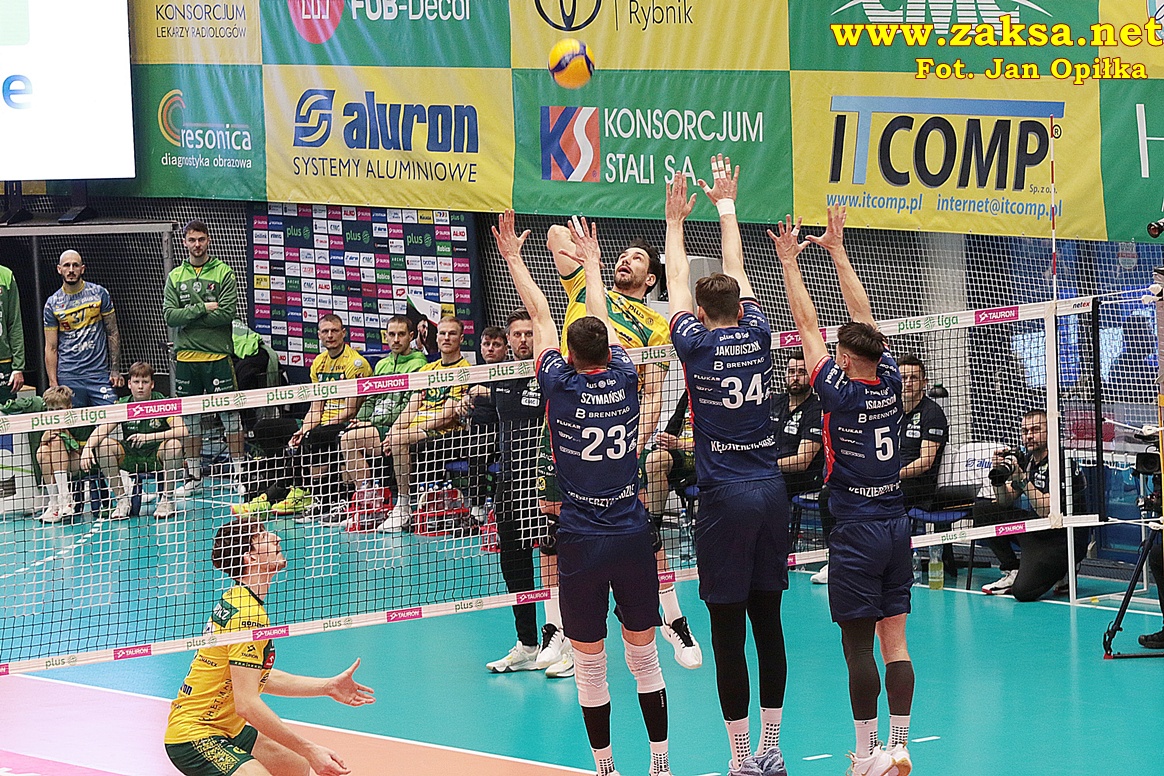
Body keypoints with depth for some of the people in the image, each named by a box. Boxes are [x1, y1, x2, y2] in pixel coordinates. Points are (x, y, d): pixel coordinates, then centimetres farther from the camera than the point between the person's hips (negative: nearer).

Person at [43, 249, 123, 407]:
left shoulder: (99, 293, 4)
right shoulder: (52, 304, 5)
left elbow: (112, 333, 7)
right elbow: (51, 348, 5)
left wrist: (116, 370, -1)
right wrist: (53, 384, -3)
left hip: (99, 373, 0)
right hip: (68, 377, 0)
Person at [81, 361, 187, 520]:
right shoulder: (123, 405, -4)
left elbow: (182, 430, -24)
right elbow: (101, 429, -15)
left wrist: (149, 436, -34)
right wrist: (87, 447, -37)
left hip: (157, 458, -2)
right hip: (130, 459, 2)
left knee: (174, 444, -33)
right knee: (103, 445, -23)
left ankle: (167, 500, -16)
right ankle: (122, 499, -10)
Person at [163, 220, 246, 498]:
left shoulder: (224, 273, 0)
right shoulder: (175, 277, 10)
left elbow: (227, 313, -11)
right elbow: (169, 315, -2)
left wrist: (188, 316, -10)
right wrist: (203, 309, -13)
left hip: (217, 354, -3)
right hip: (186, 356, 3)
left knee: (230, 416, -1)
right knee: (190, 418, 8)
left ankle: (239, 475, 5)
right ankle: (193, 476, 17)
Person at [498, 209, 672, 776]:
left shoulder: (561, 385, -7)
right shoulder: (624, 379, -1)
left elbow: (540, 316, 6)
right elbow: (601, 317, 17)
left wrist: (513, 256, 19)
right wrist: (591, 261, 33)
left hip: (581, 542, -3)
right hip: (633, 536, 3)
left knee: (590, 665, 4)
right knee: (644, 656, 9)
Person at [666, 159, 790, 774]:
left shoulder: (697, 345, -6)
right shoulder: (757, 335, 4)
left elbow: (677, 282, 10)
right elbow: (736, 270, 19)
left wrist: (675, 220, 23)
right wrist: (725, 204, 32)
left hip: (725, 498, -5)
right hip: (771, 491, 5)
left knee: (728, 633, -3)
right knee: (768, 623, 8)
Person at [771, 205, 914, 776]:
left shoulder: (839, 391, -12)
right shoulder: (888, 382, 0)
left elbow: (808, 327, -5)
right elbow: (864, 318, 10)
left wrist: (790, 262, 2)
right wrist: (837, 251, 16)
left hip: (856, 532, -6)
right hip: (896, 525, 6)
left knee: (859, 649, -2)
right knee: (895, 643, 6)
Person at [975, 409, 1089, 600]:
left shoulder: (1061, 462, -19)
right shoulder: (1027, 460, 6)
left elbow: (1047, 510, -27)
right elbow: (1004, 501, 6)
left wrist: (1022, 479, -32)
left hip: (1064, 539, -8)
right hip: (1036, 531, 8)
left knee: (1023, 591, -27)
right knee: (982, 509, 0)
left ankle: (1060, 574, 5)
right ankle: (1013, 572, 5)